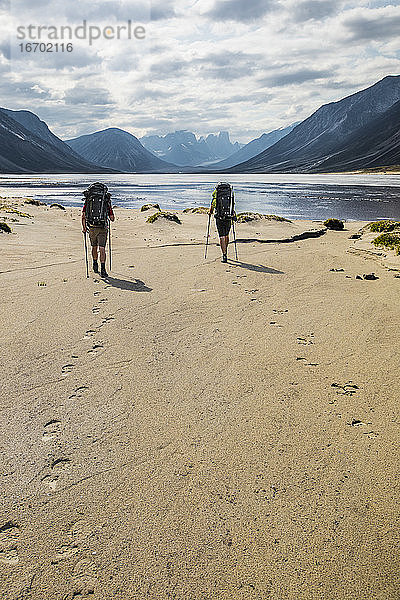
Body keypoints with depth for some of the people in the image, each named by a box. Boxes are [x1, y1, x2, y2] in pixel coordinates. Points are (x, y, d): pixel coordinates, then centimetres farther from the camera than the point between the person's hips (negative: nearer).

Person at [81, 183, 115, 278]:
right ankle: (103, 270, -13)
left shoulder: (88, 200, 6)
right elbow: (112, 218, 6)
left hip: (92, 227, 2)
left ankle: (95, 265, 36)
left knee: (94, 247, 20)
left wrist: (84, 227, 8)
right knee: (102, 249, -4)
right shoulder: (107, 200, 3)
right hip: (103, 228, -2)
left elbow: (83, 216, -2)